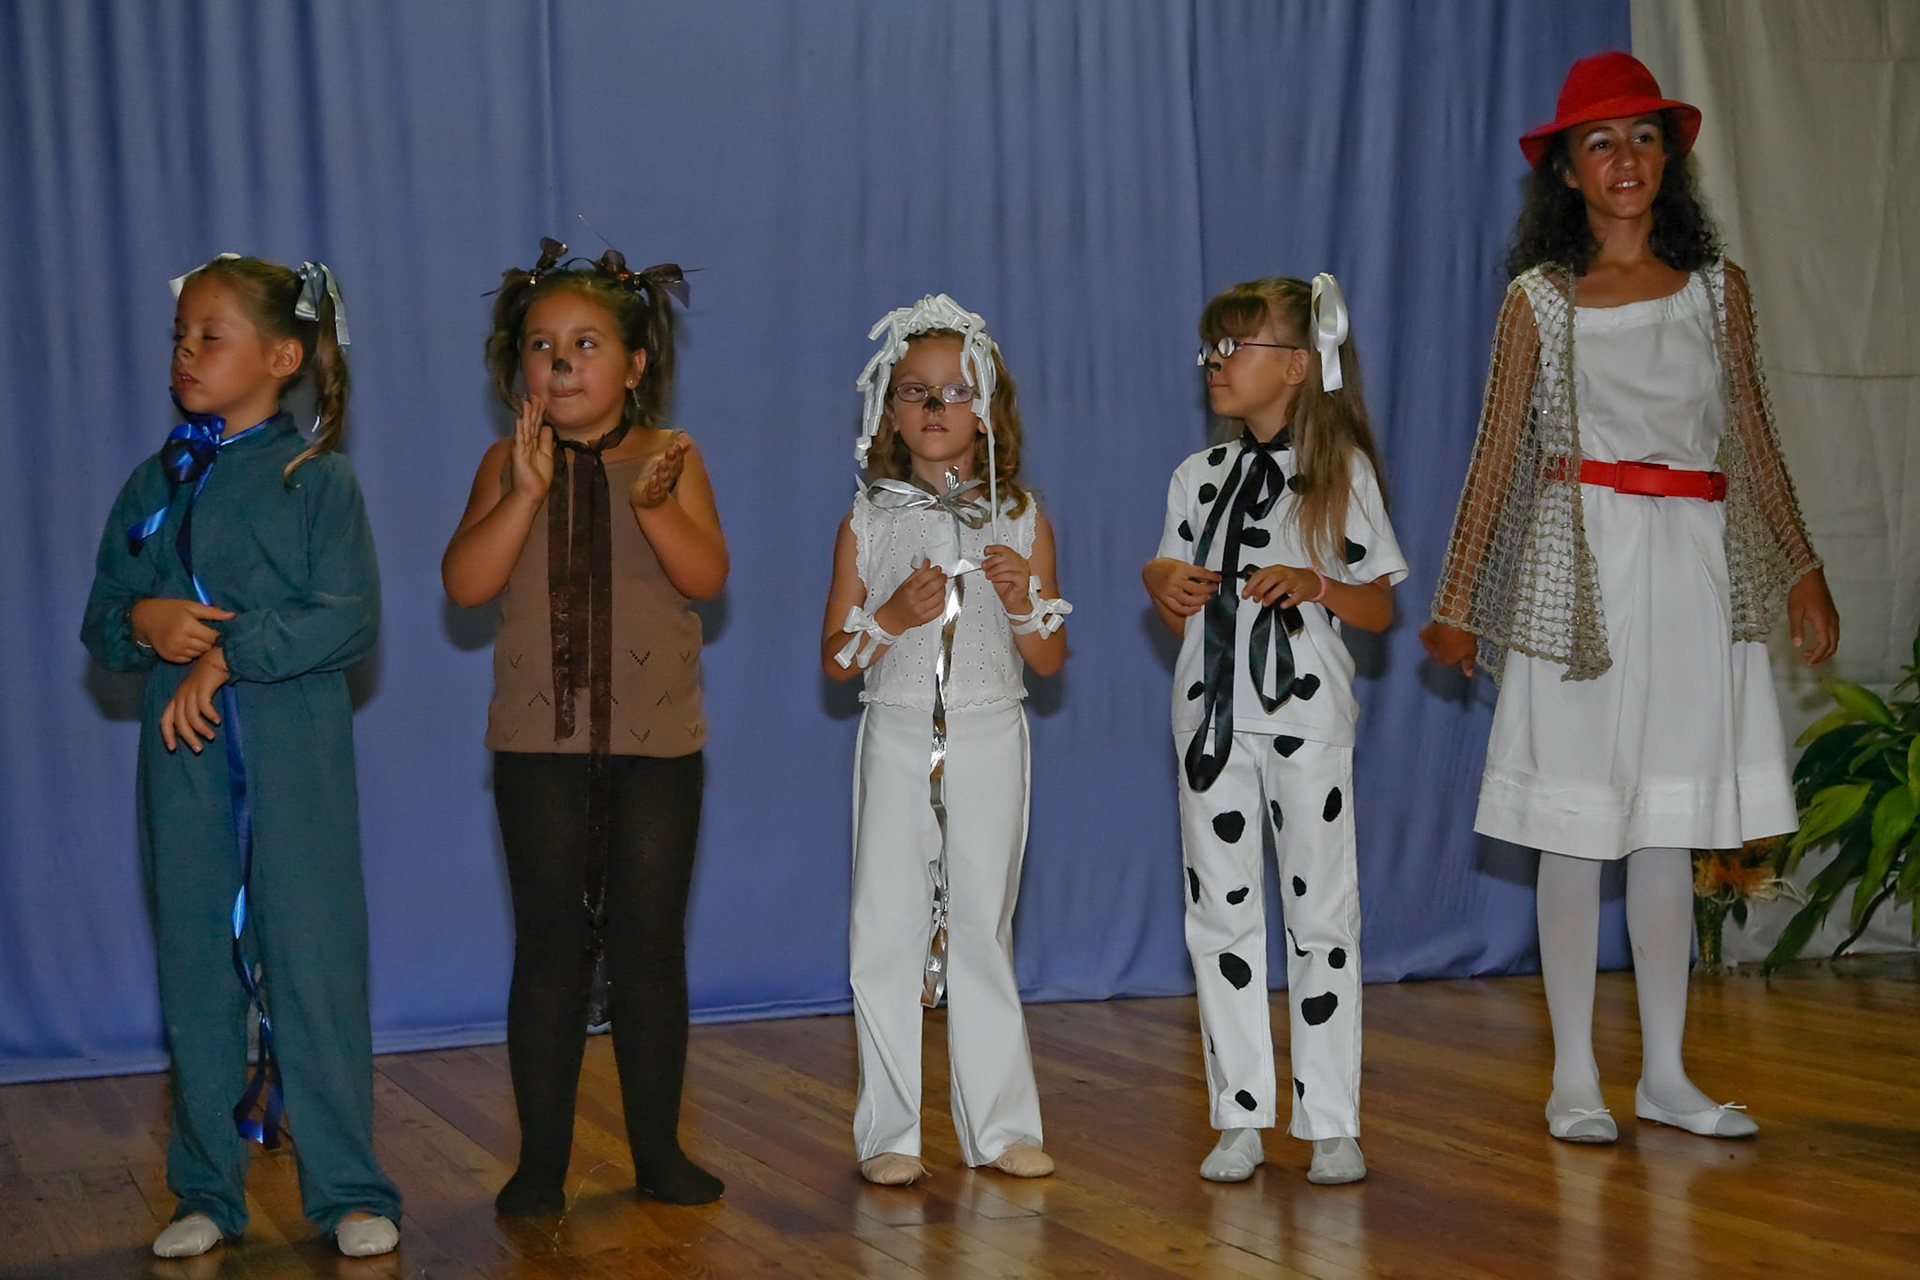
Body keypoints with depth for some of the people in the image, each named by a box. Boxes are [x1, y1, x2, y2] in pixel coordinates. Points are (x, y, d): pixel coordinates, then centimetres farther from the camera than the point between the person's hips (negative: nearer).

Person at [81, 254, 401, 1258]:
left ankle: (348, 1192, 8)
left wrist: (226, 656, -16)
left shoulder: (316, 478, -2)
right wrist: (144, 624, -9)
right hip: (181, 758, 5)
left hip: (294, 758, -4)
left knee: (313, 965, -2)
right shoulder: (152, 485, 12)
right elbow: (100, 623, 13)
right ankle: (207, 1194, 19)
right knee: (195, 970, 9)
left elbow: (348, 620, -11)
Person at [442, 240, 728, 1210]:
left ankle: (658, 1150, 16)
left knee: (648, 943, 5)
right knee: (549, 945, 3)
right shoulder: (507, 467, 2)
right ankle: (541, 1157, 11)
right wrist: (525, 491, -19)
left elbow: (706, 578, -10)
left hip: (656, 740, 0)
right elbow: (465, 584, -10)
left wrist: (654, 504, -26)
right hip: (540, 740, 0)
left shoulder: (669, 459, 1)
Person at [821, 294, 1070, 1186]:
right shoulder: (868, 523, 3)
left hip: (990, 739, 0)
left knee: (982, 929, 6)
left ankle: (1000, 1124, 15)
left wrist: (1023, 599, -14)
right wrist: (892, 617, -15)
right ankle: (890, 1133, 8)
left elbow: (1051, 660, 5)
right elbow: (834, 659, 3)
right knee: (887, 931, -1)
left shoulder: (1020, 520, 4)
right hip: (898, 737, 0)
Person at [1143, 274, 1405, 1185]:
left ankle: (1331, 1125, 7)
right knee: (1220, 908, 5)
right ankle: (1240, 1117, 13)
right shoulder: (1198, 476, 9)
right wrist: (1167, 585, -8)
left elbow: (1379, 609, 0)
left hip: (1306, 710, -4)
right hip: (1212, 710, 4)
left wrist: (1315, 584, -17)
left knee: (1321, 911, 0)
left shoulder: (1340, 471, -1)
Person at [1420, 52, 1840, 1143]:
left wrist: (1802, 569, 9)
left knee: (1671, 828, 6)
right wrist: (1458, 601, 1)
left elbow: (1754, 441, 12)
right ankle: (1576, 1079, 9)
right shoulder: (1541, 298, 3)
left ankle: (1667, 1075, 15)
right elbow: (1499, 452, 3)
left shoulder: (1717, 287, 9)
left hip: (1695, 571, 2)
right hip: (1581, 563, -2)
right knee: (1575, 827, 1)